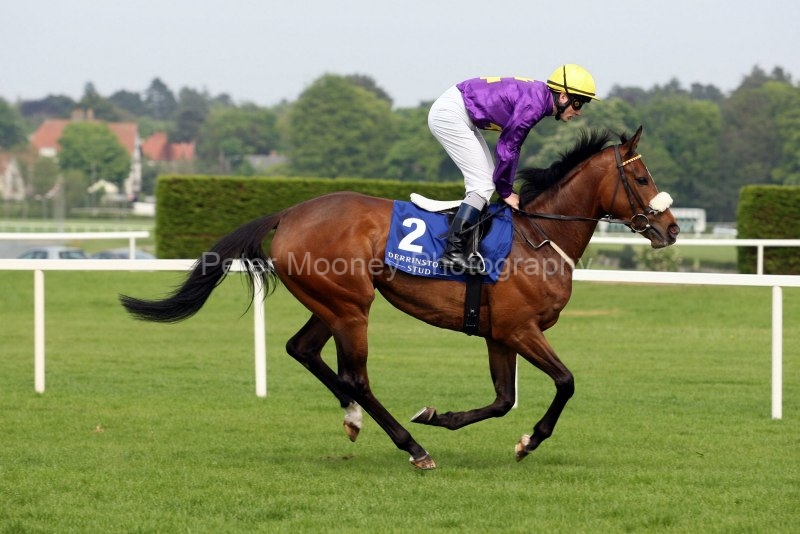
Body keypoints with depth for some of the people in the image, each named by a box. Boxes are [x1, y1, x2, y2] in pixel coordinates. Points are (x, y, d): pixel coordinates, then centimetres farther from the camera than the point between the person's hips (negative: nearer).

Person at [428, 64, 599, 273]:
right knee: (484, 185, -11)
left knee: (487, 180, 13)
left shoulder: (537, 97, 8)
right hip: (450, 114, -10)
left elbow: (513, 147, 15)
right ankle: (452, 253, -15)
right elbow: (505, 148, -15)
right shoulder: (532, 105, -21)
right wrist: (505, 192, -4)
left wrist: (506, 188, 13)